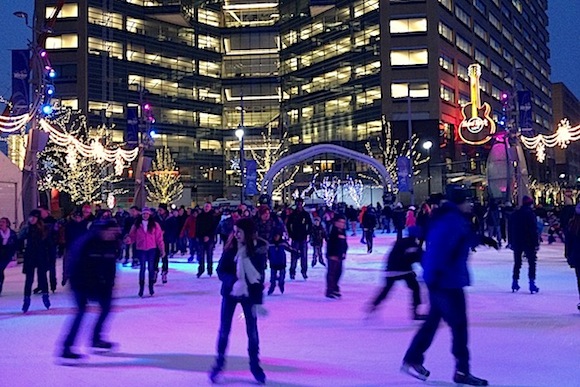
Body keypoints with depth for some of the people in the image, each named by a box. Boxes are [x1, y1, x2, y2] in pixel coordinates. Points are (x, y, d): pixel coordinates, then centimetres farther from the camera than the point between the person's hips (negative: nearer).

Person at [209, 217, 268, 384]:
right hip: (230, 292, 1)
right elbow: (221, 270, -10)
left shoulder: (259, 248, -13)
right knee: (224, 330, 5)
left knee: (252, 331, 6)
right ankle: (219, 363, 24)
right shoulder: (230, 247, -11)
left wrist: (258, 301, -10)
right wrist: (234, 281, -29)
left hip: (249, 294, 0)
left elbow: (260, 276, -9)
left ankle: (255, 365, 24)